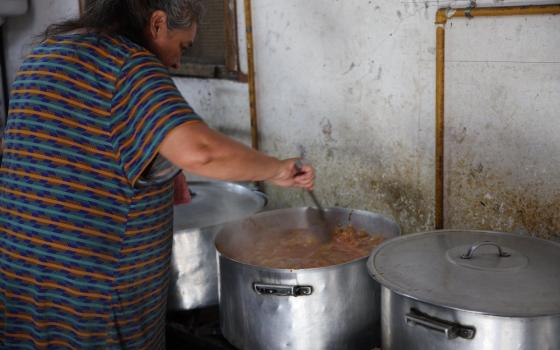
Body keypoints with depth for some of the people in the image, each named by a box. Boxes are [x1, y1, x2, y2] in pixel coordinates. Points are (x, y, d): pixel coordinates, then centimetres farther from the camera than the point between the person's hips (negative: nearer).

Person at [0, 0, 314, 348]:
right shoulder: (132, 66, -17)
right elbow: (199, 150, -33)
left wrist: (162, 176, 20)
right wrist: (275, 169, -16)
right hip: (93, 281, -8)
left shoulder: (44, 53, 10)